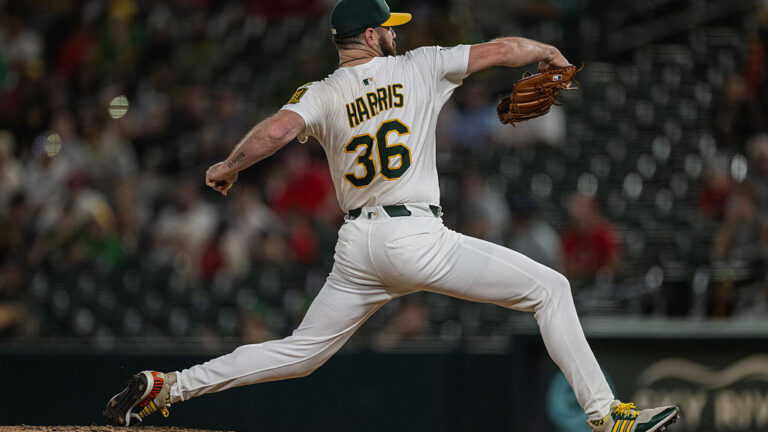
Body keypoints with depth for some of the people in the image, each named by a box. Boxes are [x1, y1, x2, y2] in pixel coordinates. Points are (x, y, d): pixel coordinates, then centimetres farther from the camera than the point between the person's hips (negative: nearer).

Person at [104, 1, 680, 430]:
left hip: (358, 250, 5)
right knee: (550, 288, 3)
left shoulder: (322, 95, 6)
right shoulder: (418, 67, 3)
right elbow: (502, 50, 5)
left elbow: (277, 130, -13)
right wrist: (547, 52, 25)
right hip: (417, 237, -5)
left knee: (301, 352, 16)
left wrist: (228, 166, 4)